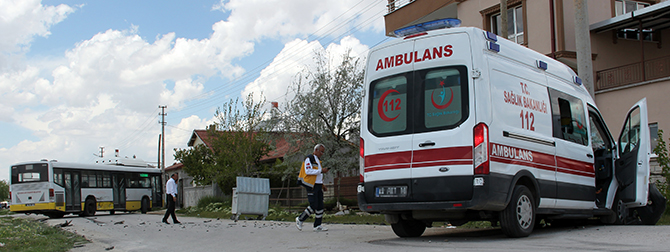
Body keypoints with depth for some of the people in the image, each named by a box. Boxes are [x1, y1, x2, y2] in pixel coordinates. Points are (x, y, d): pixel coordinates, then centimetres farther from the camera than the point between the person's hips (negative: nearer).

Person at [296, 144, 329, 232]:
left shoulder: (318, 161, 22)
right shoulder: (309, 158, -6)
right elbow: (308, 171, -19)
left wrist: (322, 185, 18)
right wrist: (321, 170, -20)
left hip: (318, 186, 9)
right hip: (311, 186, -9)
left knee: (320, 206, 3)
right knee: (313, 206, -11)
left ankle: (317, 226, 7)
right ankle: (300, 219, 4)